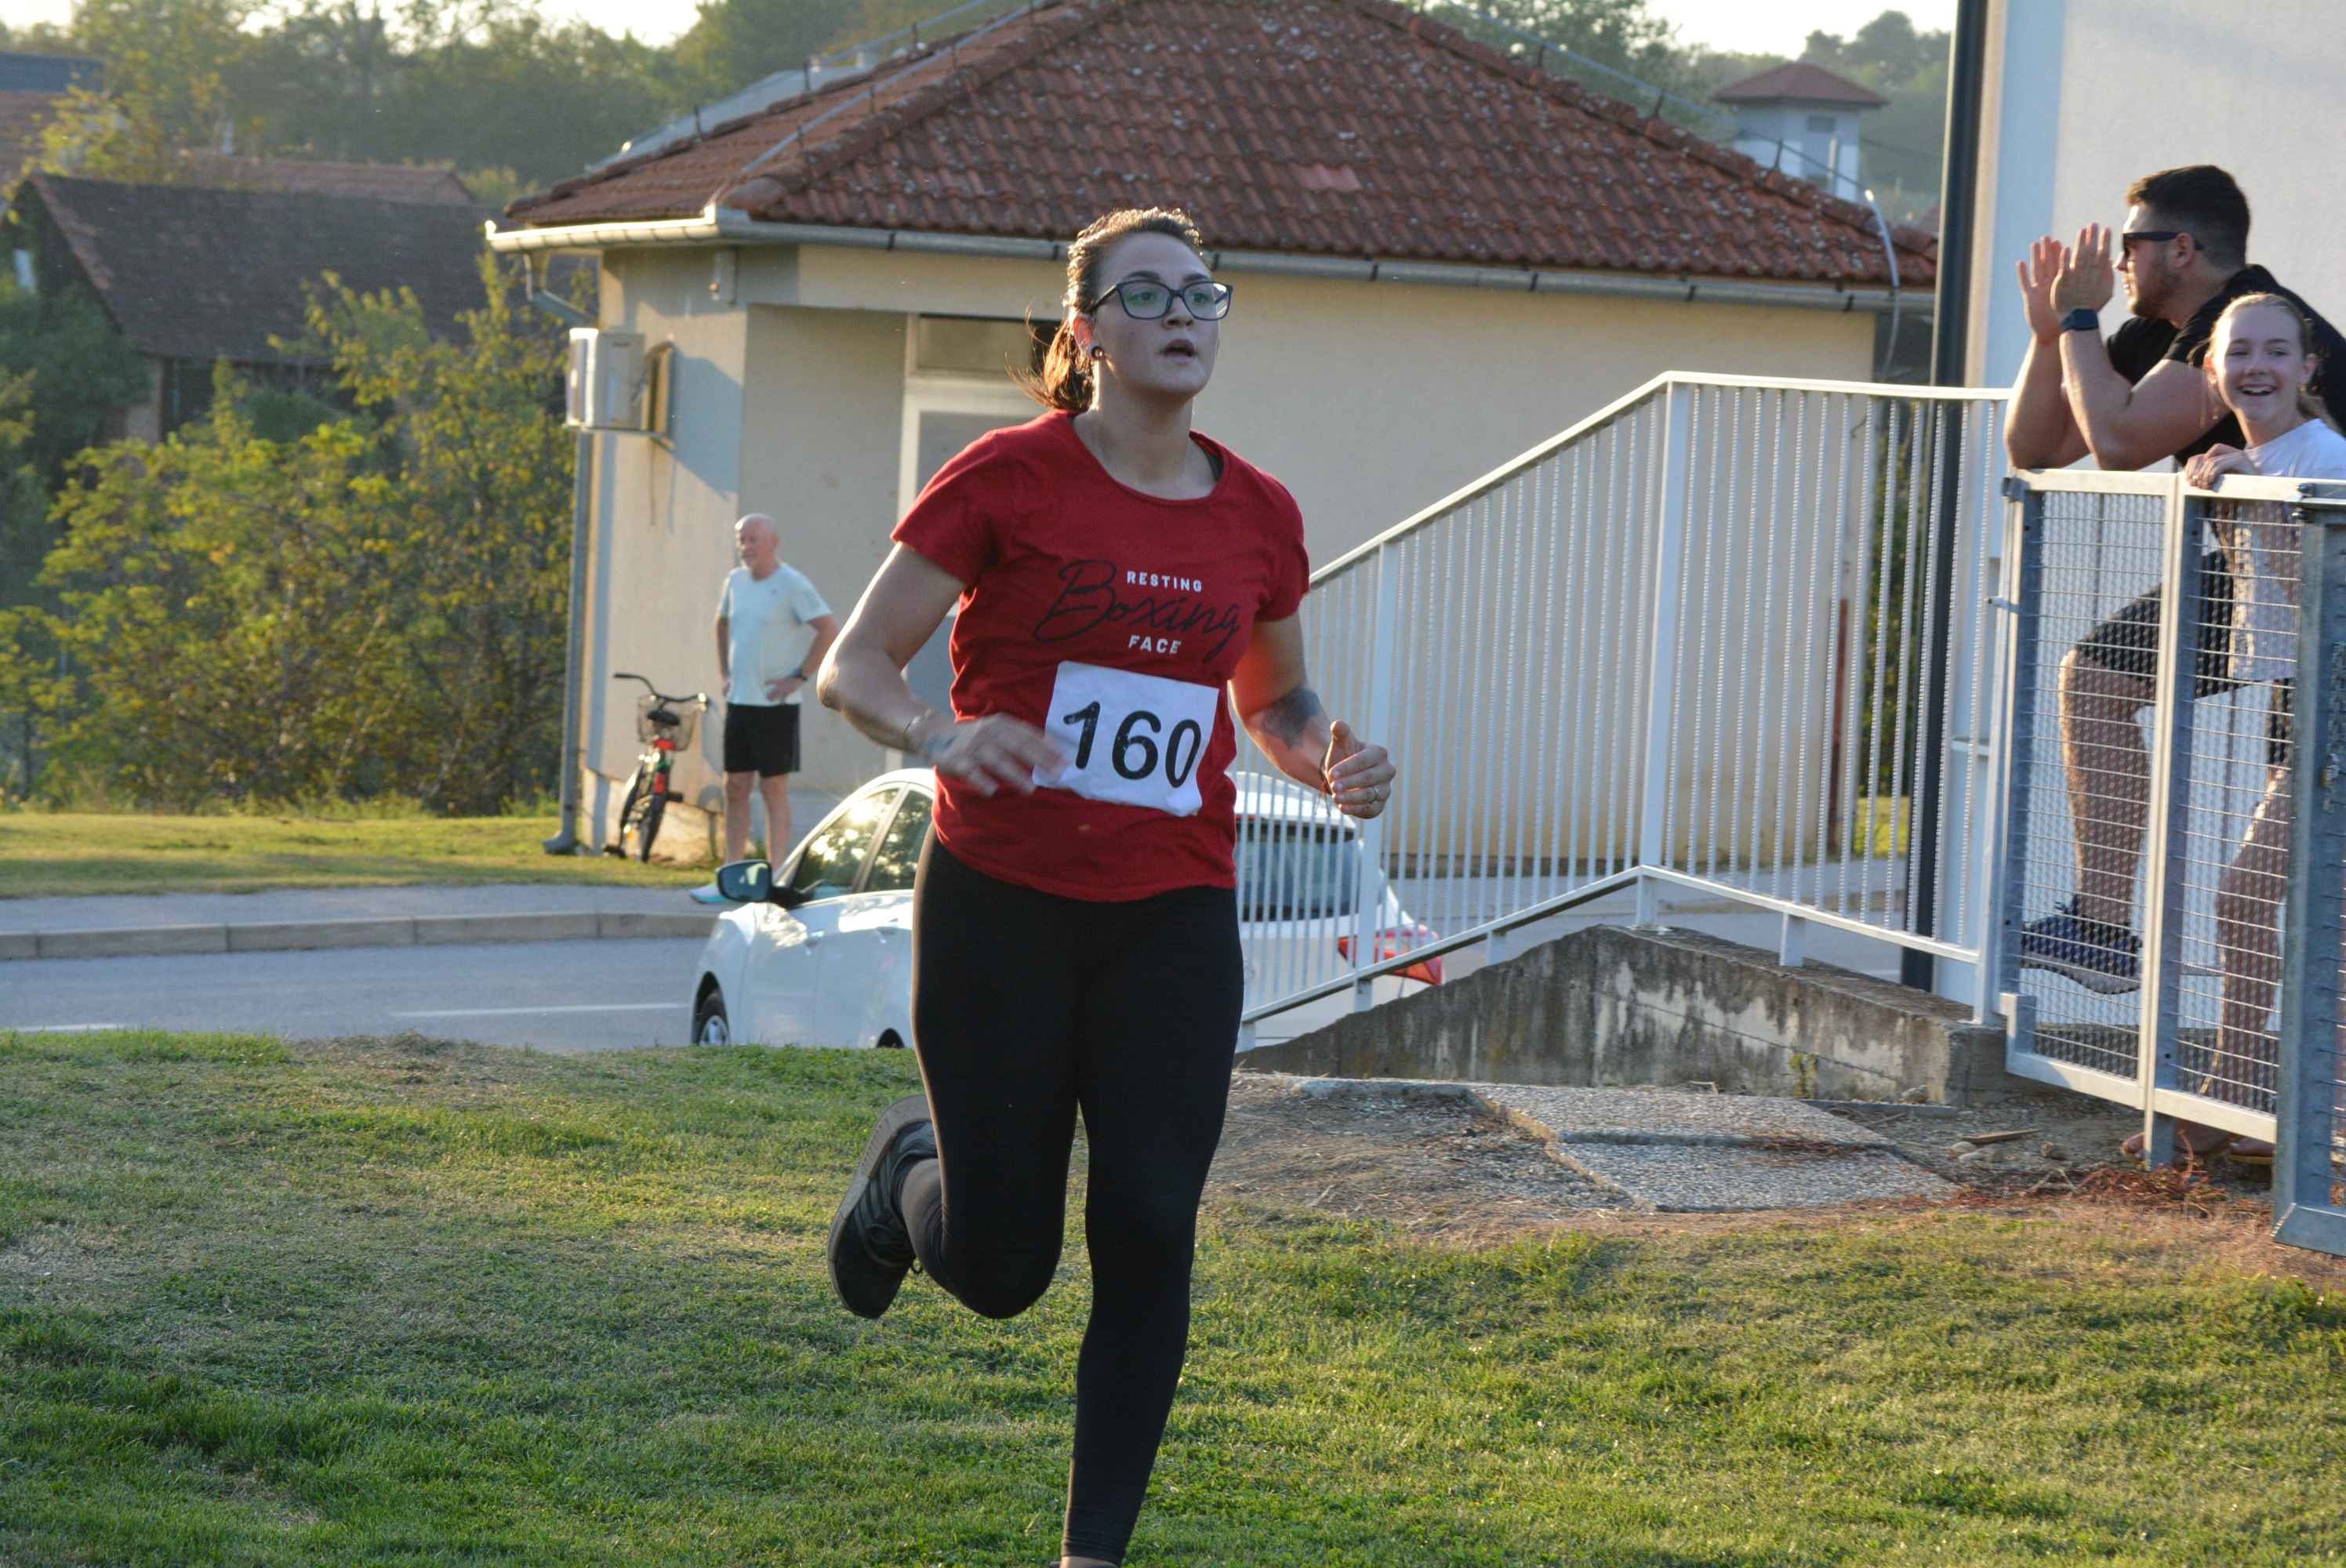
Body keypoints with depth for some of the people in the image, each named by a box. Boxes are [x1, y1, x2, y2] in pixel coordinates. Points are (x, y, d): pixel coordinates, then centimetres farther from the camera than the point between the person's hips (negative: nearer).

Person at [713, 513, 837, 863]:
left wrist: (800, 676, -15)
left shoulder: (792, 585, -11)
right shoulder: (735, 581, 11)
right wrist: (724, 672, 19)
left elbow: (830, 630, -16)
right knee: (735, 788, 8)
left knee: (774, 789, -5)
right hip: (738, 702, 7)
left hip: (775, 704, -7)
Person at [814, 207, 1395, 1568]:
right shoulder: (1009, 481, -7)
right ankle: (912, 1163, 38)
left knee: (1149, 1232, -8)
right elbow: (855, 665, -5)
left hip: (1173, 921, 3)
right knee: (1000, 1271, 2)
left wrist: (1330, 755, -1)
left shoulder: (1259, 516, 6)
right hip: (1002, 906, -3)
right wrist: (943, 737, -26)